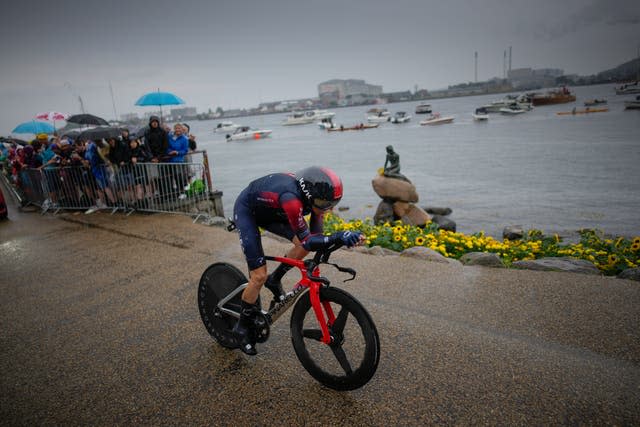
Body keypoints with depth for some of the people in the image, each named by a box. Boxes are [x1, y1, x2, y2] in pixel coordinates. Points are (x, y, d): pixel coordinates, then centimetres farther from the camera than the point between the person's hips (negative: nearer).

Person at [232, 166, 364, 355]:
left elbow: (315, 235, -12)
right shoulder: (291, 198, -42)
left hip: (270, 211, 7)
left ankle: (274, 280, 14)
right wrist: (338, 237, -51)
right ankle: (242, 327, 14)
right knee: (259, 276, -10)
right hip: (247, 211, -7)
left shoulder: (314, 194, -20)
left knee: (304, 244, -12)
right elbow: (308, 241, -41)